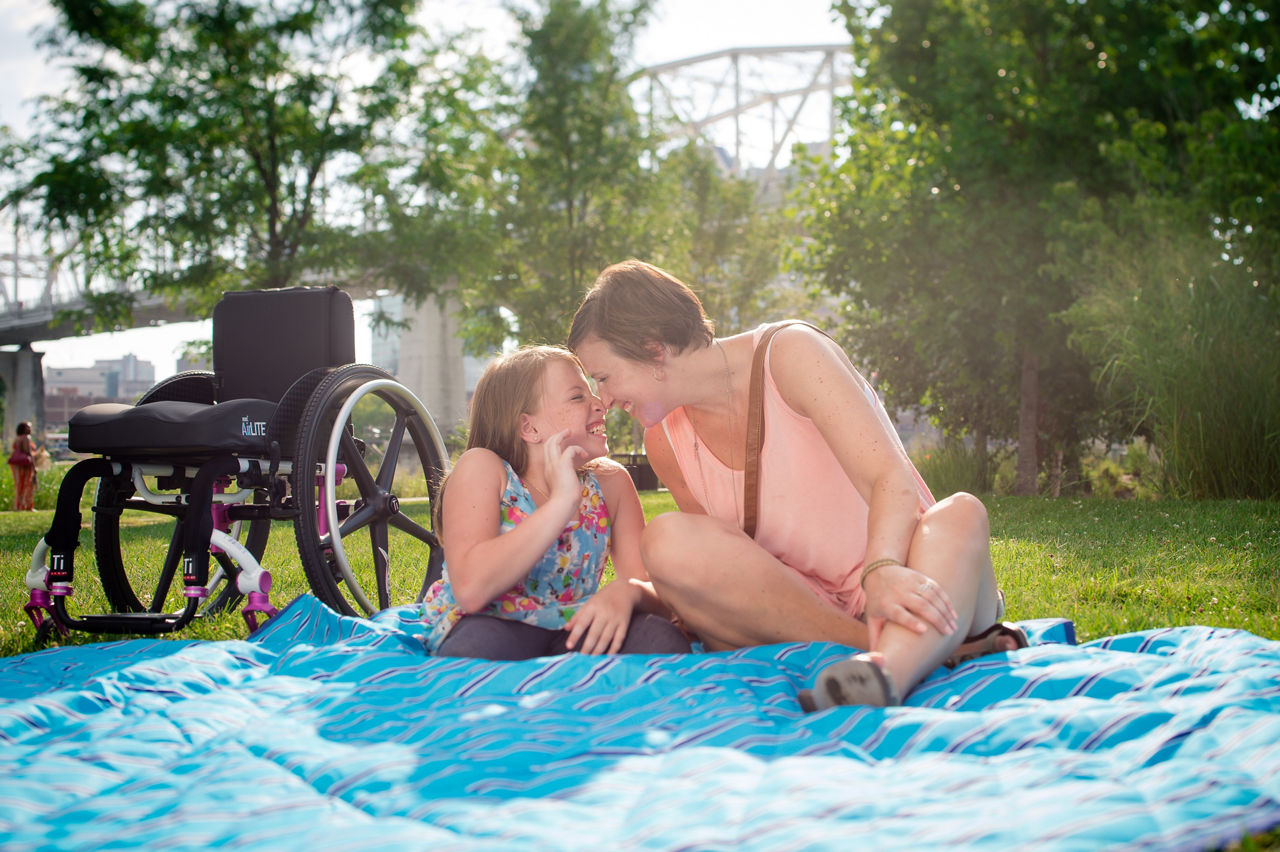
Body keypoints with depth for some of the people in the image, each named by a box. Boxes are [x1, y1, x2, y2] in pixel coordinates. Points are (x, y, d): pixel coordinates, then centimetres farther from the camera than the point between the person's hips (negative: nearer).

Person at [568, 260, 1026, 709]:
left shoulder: (791, 353, -11)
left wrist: (883, 571, -43)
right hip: (794, 612, 3)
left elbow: (892, 482, -24)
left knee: (960, 513, -33)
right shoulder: (666, 441, 4)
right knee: (666, 539, -24)